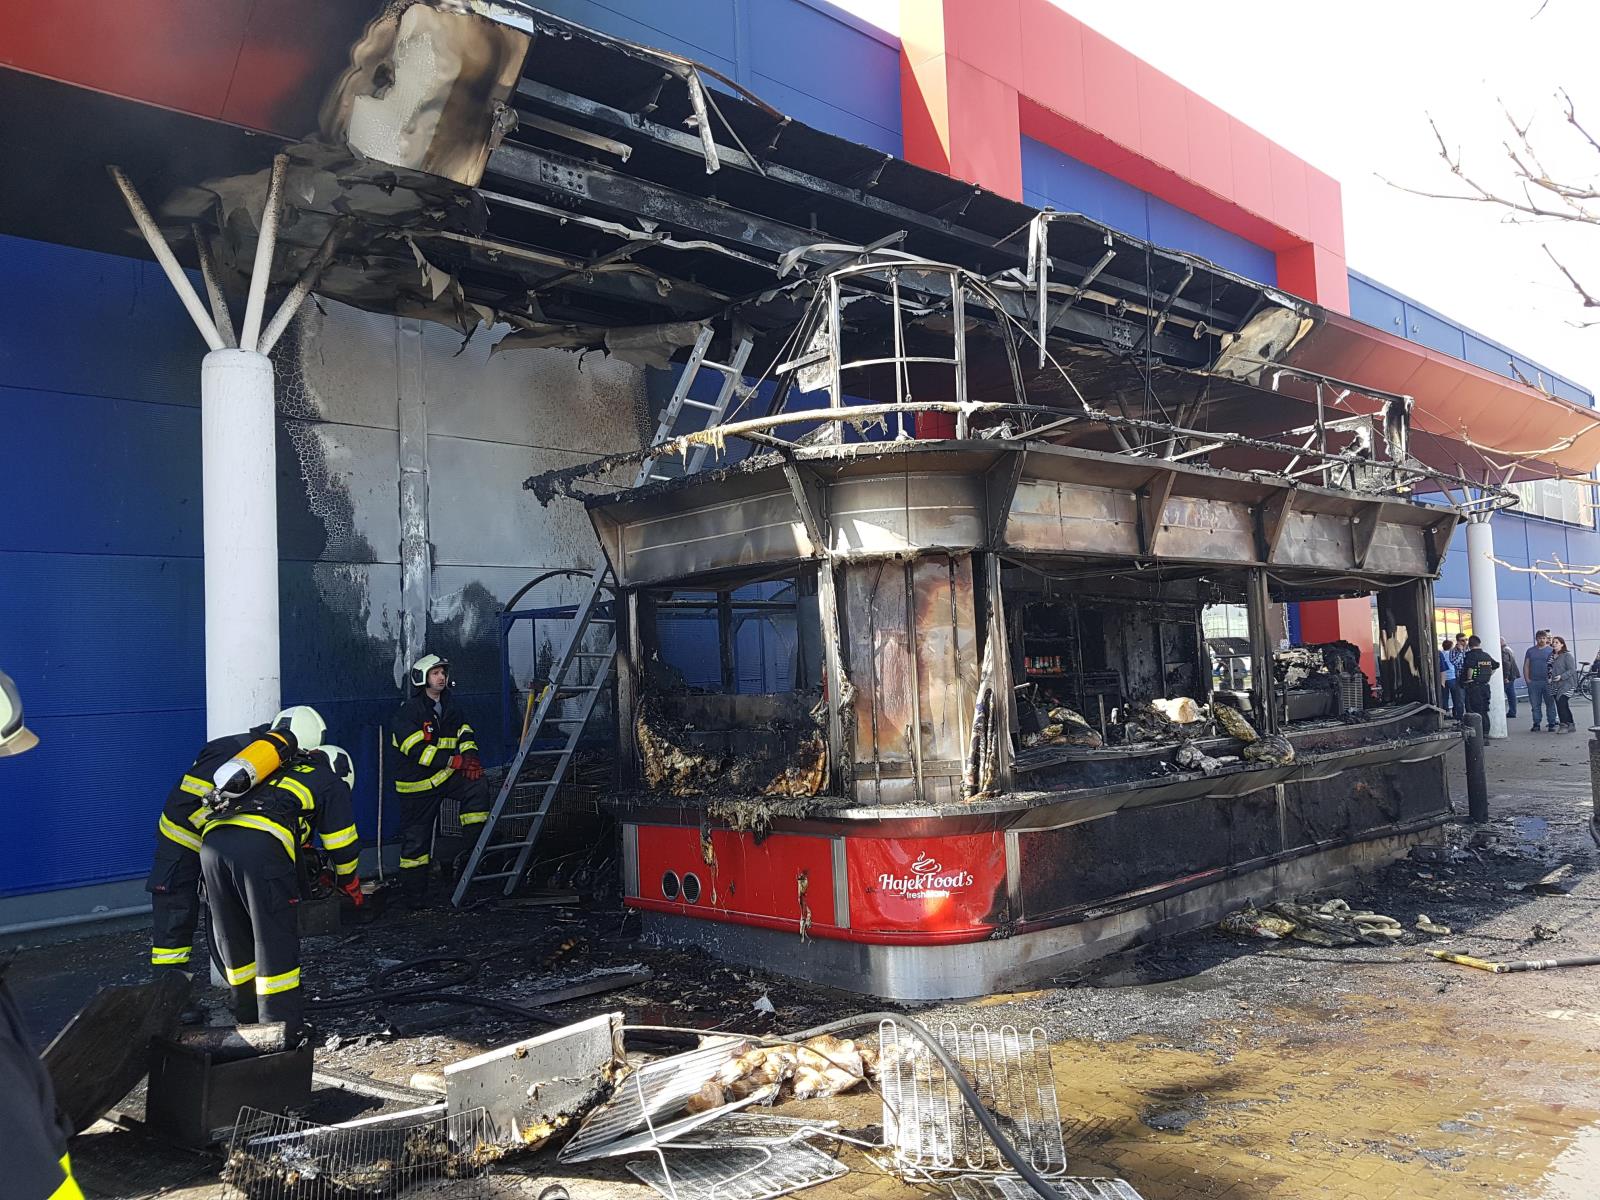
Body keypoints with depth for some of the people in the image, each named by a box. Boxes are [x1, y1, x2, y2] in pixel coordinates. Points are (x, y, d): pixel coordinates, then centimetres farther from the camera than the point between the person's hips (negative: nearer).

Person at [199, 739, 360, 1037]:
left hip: (212, 841, 6)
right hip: (260, 847, -6)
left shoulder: (276, 775, 40)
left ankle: (249, 1019, 30)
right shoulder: (332, 784, 23)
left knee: (234, 939, 19)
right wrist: (351, 886, 41)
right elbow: (342, 846, 23)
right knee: (276, 942, 2)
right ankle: (283, 1028, 4)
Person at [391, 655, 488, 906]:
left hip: (446, 776, 5)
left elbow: (464, 734, 7)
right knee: (416, 839, 2)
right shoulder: (410, 711, -14)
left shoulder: (449, 708, 9)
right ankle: (412, 894, 15)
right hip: (417, 783, -5)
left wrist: (471, 755, -17)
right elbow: (417, 750, -24)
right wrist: (457, 761, -30)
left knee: (477, 786, -22)